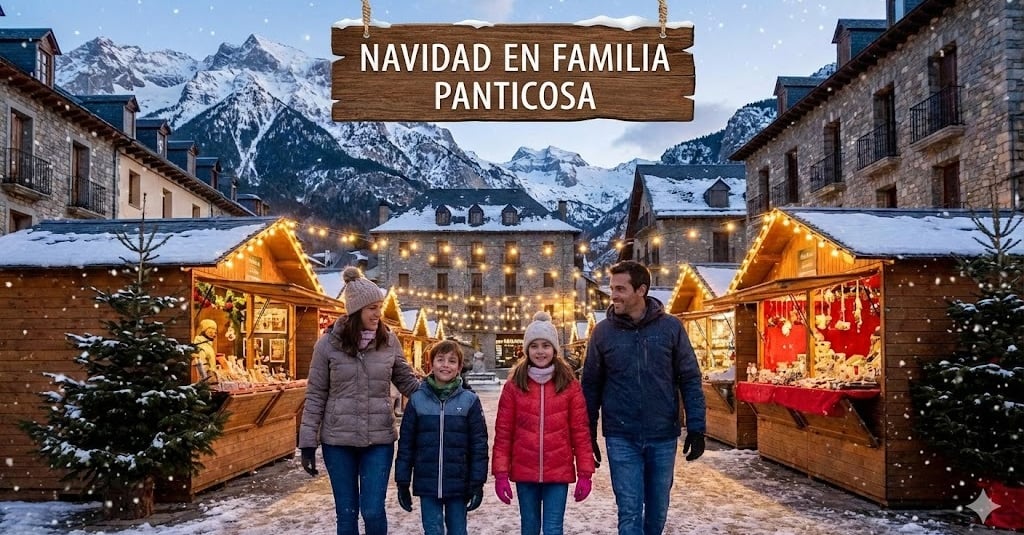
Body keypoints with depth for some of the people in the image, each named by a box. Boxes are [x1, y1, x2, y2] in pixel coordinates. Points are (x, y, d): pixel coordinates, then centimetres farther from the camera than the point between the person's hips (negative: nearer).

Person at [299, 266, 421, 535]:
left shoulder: (389, 341, -1)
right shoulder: (328, 344, -6)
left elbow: (407, 381, 7)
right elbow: (315, 395, -2)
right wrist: (307, 442, -3)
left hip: (379, 440, 1)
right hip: (338, 441, 0)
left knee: (373, 511, 0)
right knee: (346, 512, 11)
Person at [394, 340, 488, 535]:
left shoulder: (470, 400, -3)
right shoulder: (417, 399, 0)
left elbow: (479, 445, -2)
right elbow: (405, 444, 3)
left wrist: (477, 484, -5)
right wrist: (402, 483, 2)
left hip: (458, 485, 0)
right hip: (427, 484, 1)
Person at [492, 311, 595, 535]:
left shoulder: (569, 384, -1)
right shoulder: (514, 385, -1)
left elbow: (580, 432, -1)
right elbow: (503, 432, 0)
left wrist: (585, 473, -3)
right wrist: (500, 474, -4)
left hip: (559, 472, -1)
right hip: (524, 472, 1)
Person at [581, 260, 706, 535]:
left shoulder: (671, 327, -3)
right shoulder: (603, 331, -2)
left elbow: (690, 380, 0)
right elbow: (591, 386, 3)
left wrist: (696, 428, -6)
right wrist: (588, 435, 3)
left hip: (663, 438, 1)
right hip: (621, 440, -1)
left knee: (658, 510, 15)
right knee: (630, 512, 0)